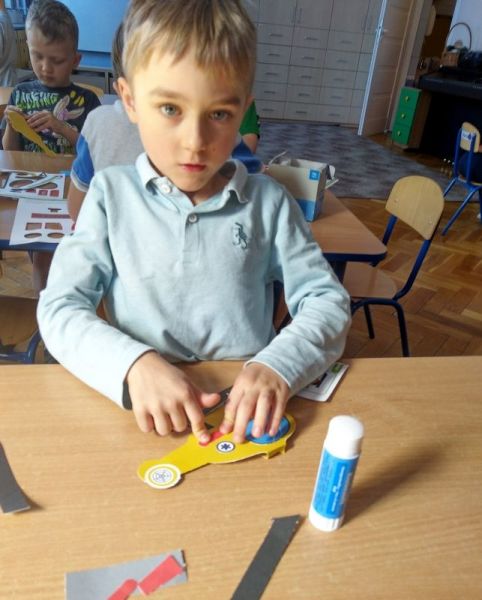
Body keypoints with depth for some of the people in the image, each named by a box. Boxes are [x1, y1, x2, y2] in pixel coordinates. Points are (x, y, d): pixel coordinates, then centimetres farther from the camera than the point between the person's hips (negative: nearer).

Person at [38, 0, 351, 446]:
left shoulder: (268, 201, 1)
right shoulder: (111, 193, 1)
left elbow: (328, 301, 1)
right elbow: (60, 307, -3)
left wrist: (278, 365, -18)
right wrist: (135, 364, -20)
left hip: (246, 410, 1)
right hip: (140, 412, 0)